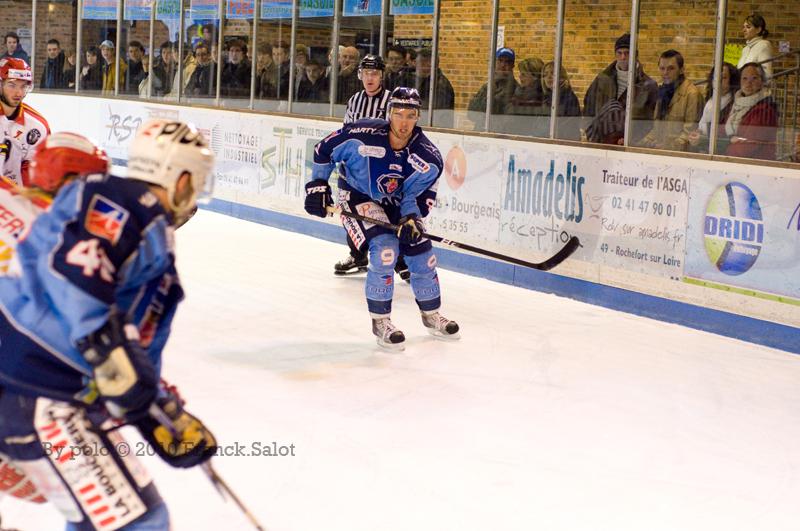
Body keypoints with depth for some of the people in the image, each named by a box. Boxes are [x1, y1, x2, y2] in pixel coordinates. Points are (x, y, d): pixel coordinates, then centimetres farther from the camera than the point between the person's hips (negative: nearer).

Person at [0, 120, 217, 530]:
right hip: (37, 398, -11)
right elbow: (69, 263, -29)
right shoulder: (129, 204, -11)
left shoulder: (154, 247, 21)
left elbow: (137, 365, 24)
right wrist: (107, 349, -28)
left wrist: (172, 421, 20)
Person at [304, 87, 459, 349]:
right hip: (356, 195, -4)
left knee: (421, 254, 4)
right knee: (385, 248, -24)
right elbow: (324, 150, -13)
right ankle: (380, 321, -8)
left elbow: (423, 193, -10)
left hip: (396, 202, 4)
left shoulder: (428, 157, -21)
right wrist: (317, 185, -13)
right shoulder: (362, 136, -29)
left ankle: (431, 315, 30)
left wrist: (412, 218, -28)